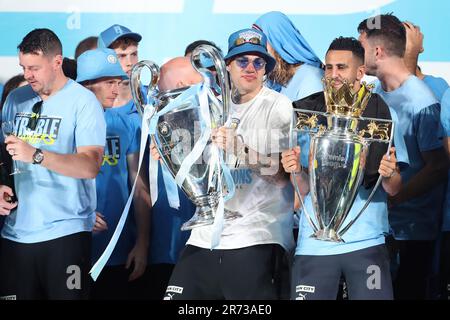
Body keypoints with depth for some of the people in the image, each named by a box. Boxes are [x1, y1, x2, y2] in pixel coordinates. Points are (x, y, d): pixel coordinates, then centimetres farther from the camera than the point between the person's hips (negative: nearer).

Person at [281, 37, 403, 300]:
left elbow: (394, 189, 2)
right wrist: (296, 171, -18)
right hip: (314, 242, 1)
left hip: (366, 241, -1)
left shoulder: (383, 114, 2)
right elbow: (304, 189, 3)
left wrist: (389, 174, -19)